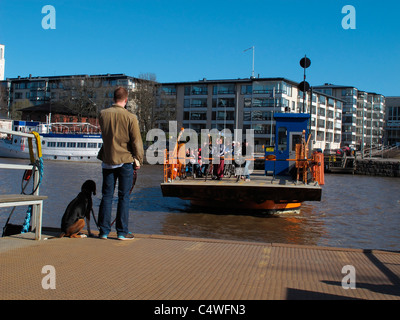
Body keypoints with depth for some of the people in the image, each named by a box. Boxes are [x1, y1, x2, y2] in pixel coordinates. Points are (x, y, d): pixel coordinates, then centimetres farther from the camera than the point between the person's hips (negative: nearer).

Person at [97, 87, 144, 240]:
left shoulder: (103, 114, 0)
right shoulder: (130, 117, -11)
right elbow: (136, 141, -8)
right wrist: (138, 159, 2)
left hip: (107, 160, 3)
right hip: (125, 160, -3)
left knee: (107, 196, 9)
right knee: (124, 196, 4)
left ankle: (104, 231, 14)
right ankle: (122, 232, 8)